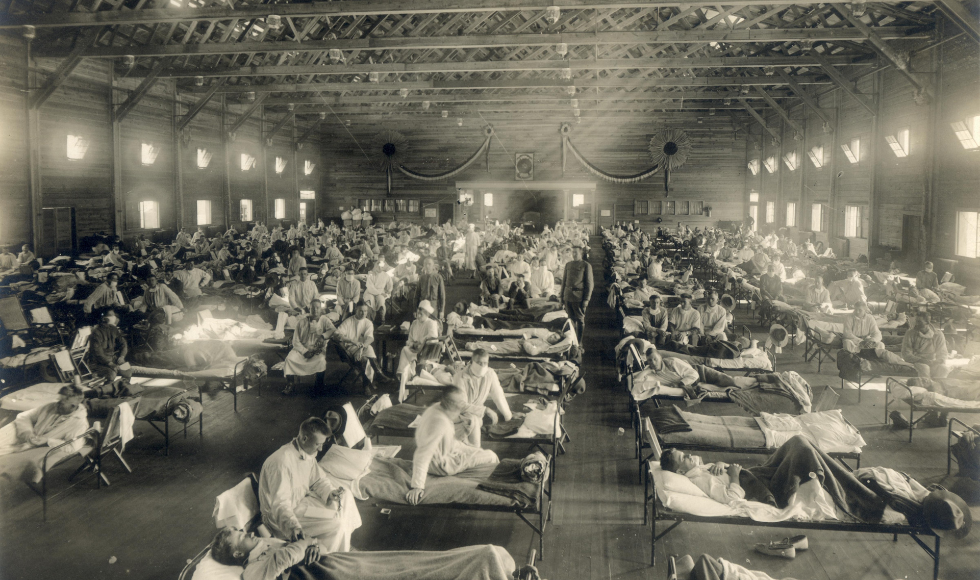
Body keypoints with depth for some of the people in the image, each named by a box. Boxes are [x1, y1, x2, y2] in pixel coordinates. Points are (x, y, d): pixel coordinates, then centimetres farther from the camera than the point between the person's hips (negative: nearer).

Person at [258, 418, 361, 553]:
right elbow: (280, 503, -37)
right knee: (336, 524, -21)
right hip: (278, 516, -10)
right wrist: (293, 526, -52)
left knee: (345, 496, 6)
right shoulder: (281, 462, -32)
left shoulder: (308, 453, -3)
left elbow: (317, 480, 11)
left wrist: (330, 493, -10)